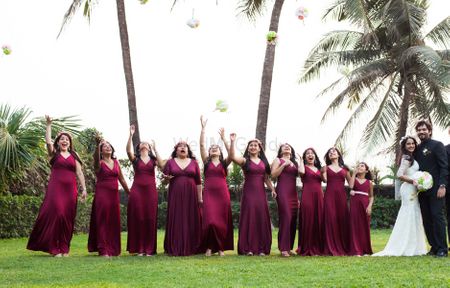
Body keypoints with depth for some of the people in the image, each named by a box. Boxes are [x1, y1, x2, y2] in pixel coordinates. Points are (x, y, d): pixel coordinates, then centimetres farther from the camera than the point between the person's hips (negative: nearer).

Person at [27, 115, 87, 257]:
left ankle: (65, 248, 7)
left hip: (70, 189, 3)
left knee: (68, 218, 0)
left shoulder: (74, 156, 15)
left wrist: (84, 189, 0)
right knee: (56, 214, -12)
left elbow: (79, 173, 9)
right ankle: (55, 248, -6)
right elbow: (48, 141, -9)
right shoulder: (54, 153, 9)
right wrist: (49, 124, -13)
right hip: (56, 187, -2)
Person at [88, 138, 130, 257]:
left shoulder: (116, 162, 12)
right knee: (103, 221, -7)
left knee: (114, 222, 6)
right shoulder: (99, 163, -1)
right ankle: (103, 250, -7)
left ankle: (113, 249, 16)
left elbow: (122, 179, 16)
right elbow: (96, 158, -26)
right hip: (102, 194, -4)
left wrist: (129, 193, 16)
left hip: (114, 195, 4)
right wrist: (98, 145, -42)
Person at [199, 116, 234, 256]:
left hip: (222, 194, 1)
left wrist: (224, 138, -12)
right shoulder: (206, 162, 9)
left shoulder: (224, 163, 10)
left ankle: (221, 247, 12)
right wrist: (203, 128, -5)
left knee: (222, 221, 1)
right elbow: (202, 145, 1)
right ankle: (209, 247, 3)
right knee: (210, 221, -12)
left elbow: (231, 154, -9)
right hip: (209, 194, -1)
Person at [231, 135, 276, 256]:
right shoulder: (245, 160, 1)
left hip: (260, 193, 4)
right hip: (248, 192, -4)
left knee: (262, 219, 2)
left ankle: (262, 248, 8)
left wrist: (272, 189, 5)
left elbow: (267, 178, 18)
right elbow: (232, 157, -18)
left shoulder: (263, 162, 14)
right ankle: (248, 248, -2)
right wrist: (232, 142, -27)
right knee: (249, 218, -5)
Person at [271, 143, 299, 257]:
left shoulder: (295, 163, 23)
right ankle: (283, 248, -18)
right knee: (286, 217, -17)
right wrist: (284, 165, -8)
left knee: (293, 219, 0)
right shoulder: (278, 160, 9)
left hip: (293, 193, 6)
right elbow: (273, 175, -4)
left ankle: (289, 247, 6)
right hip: (282, 191, -6)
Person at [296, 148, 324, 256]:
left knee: (319, 222, 3)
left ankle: (318, 248, 10)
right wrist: (301, 160, -3)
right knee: (308, 221, -7)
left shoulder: (319, 169, 21)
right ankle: (307, 249, -4)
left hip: (318, 196, 5)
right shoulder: (304, 167, 6)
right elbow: (301, 172, -20)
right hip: (307, 196, -5)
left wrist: (323, 198, 12)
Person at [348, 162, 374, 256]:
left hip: (365, 205, 1)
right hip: (354, 204, -1)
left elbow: (371, 196, 11)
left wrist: (370, 206, -6)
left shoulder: (369, 182, 11)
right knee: (355, 226, -4)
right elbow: (351, 186, -13)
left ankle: (365, 250, 12)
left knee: (365, 227, 4)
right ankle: (356, 250, -3)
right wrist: (354, 173, -7)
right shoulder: (354, 179, 9)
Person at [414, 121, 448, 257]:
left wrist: (442, 186, -16)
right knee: (426, 219, 5)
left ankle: (442, 248, -4)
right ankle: (434, 247, 11)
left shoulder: (437, 145, -1)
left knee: (437, 216, -8)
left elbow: (444, 166, -7)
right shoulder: (417, 149, 15)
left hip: (435, 188, -6)